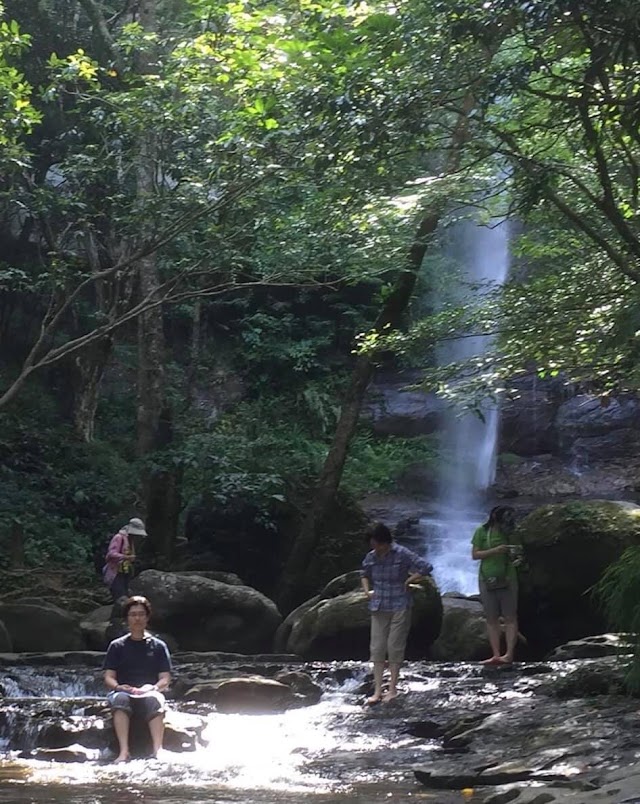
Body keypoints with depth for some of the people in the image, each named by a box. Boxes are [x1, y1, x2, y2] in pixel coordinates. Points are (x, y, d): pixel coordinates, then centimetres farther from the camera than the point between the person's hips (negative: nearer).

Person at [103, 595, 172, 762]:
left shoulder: (158, 646, 13)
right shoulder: (117, 646, 13)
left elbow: (165, 679, 6)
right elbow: (108, 678, 6)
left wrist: (152, 688, -16)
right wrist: (119, 687, -16)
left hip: (149, 693, 0)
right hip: (123, 692, 0)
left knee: (155, 701, -36)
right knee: (120, 699, -36)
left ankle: (157, 751, -48)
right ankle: (123, 751, -46)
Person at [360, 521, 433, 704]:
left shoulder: (401, 554, -11)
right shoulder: (371, 557, 4)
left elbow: (426, 567, -14)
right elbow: (364, 574, 25)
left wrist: (408, 582, -12)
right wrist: (367, 591, 10)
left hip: (399, 608, -5)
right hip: (378, 607, 5)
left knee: (395, 647, -1)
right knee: (377, 648, 2)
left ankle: (392, 689, 9)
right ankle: (377, 690, 7)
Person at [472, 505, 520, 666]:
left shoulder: (511, 532, 2)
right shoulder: (482, 531, -2)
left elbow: (517, 554, 12)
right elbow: (475, 555, -4)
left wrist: (517, 558, -12)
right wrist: (495, 551, -18)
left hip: (507, 579, 0)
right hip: (487, 579, 0)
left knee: (510, 617, -4)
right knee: (491, 619, 2)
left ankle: (509, 654, -6)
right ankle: (496, 655, 5)